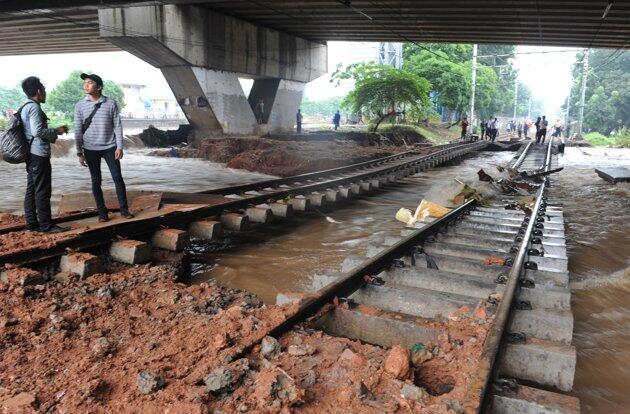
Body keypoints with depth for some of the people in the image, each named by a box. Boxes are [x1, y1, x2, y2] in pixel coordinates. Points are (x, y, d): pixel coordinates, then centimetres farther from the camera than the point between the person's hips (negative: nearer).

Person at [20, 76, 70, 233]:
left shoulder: (26, 107, 17)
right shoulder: (34, 107, -13)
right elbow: (38, 131, -21)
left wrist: (54, 132, 16)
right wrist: (57, 131, -9)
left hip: (31, 155, 10)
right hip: (39, 155, -10)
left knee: (31, 190, 11)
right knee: (43, 191, -5)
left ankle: (32, 223, 17)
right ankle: (46, 225, -1)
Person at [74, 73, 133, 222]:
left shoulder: (111, 104, -3)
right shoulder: (80, 105, 0)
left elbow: (117, 126, -1)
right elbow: (78, 130, 1)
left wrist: (119, 147, -7)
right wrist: (79, 152, -2)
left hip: (109, 147, -1)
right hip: (90, 150, 1)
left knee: (117, 178, -1)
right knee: (96, 181, 5)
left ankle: (124, 209, 9)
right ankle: (102, 212, 13)